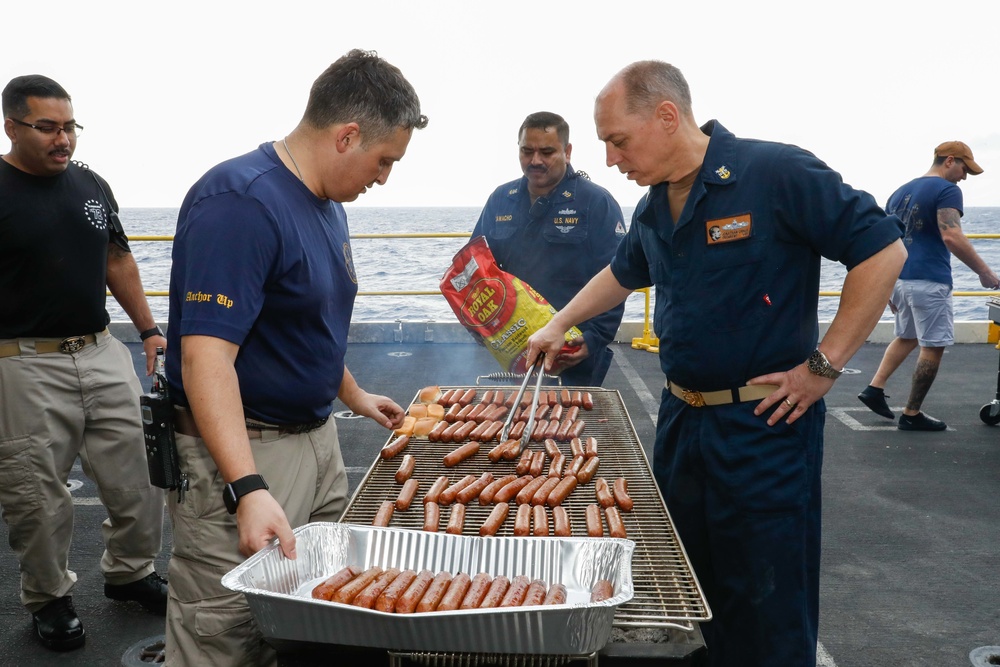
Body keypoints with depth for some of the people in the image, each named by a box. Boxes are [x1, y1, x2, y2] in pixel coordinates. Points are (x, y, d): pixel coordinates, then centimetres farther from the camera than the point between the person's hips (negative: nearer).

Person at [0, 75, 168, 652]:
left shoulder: (92, 185, 9)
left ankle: (131, 572, 29)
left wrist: (149, 329, 12)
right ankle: (50, 598, 27)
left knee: (140, 473, 8)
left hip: (103, 353, 5)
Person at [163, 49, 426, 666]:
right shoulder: (239, 200, -20)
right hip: (241, 453, -9)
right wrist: (248, 489, -35)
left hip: (316, 437, 9)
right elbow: (206, 357, -28)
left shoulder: (327, 204, 9)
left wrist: (355, 397, 29)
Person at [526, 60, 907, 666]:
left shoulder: (777, 173, -15)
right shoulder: (655, 207, 8)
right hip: (680, 416, 7)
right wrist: (559, 325, 24)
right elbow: (623, 273, 27)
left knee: (765, 607, 4)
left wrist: (824, 365, -16)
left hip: (763, 423, -7)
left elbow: (883, 250, -16)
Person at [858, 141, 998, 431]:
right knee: (933, 347, 2)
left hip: (899, 279, 8)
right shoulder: (946, 190, -8)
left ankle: (874, 389, 15)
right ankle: (911, 415, 7)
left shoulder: (900, 192, 16)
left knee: (906, 337, 24)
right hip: (929, 282, -8)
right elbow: (952, 238, -22)